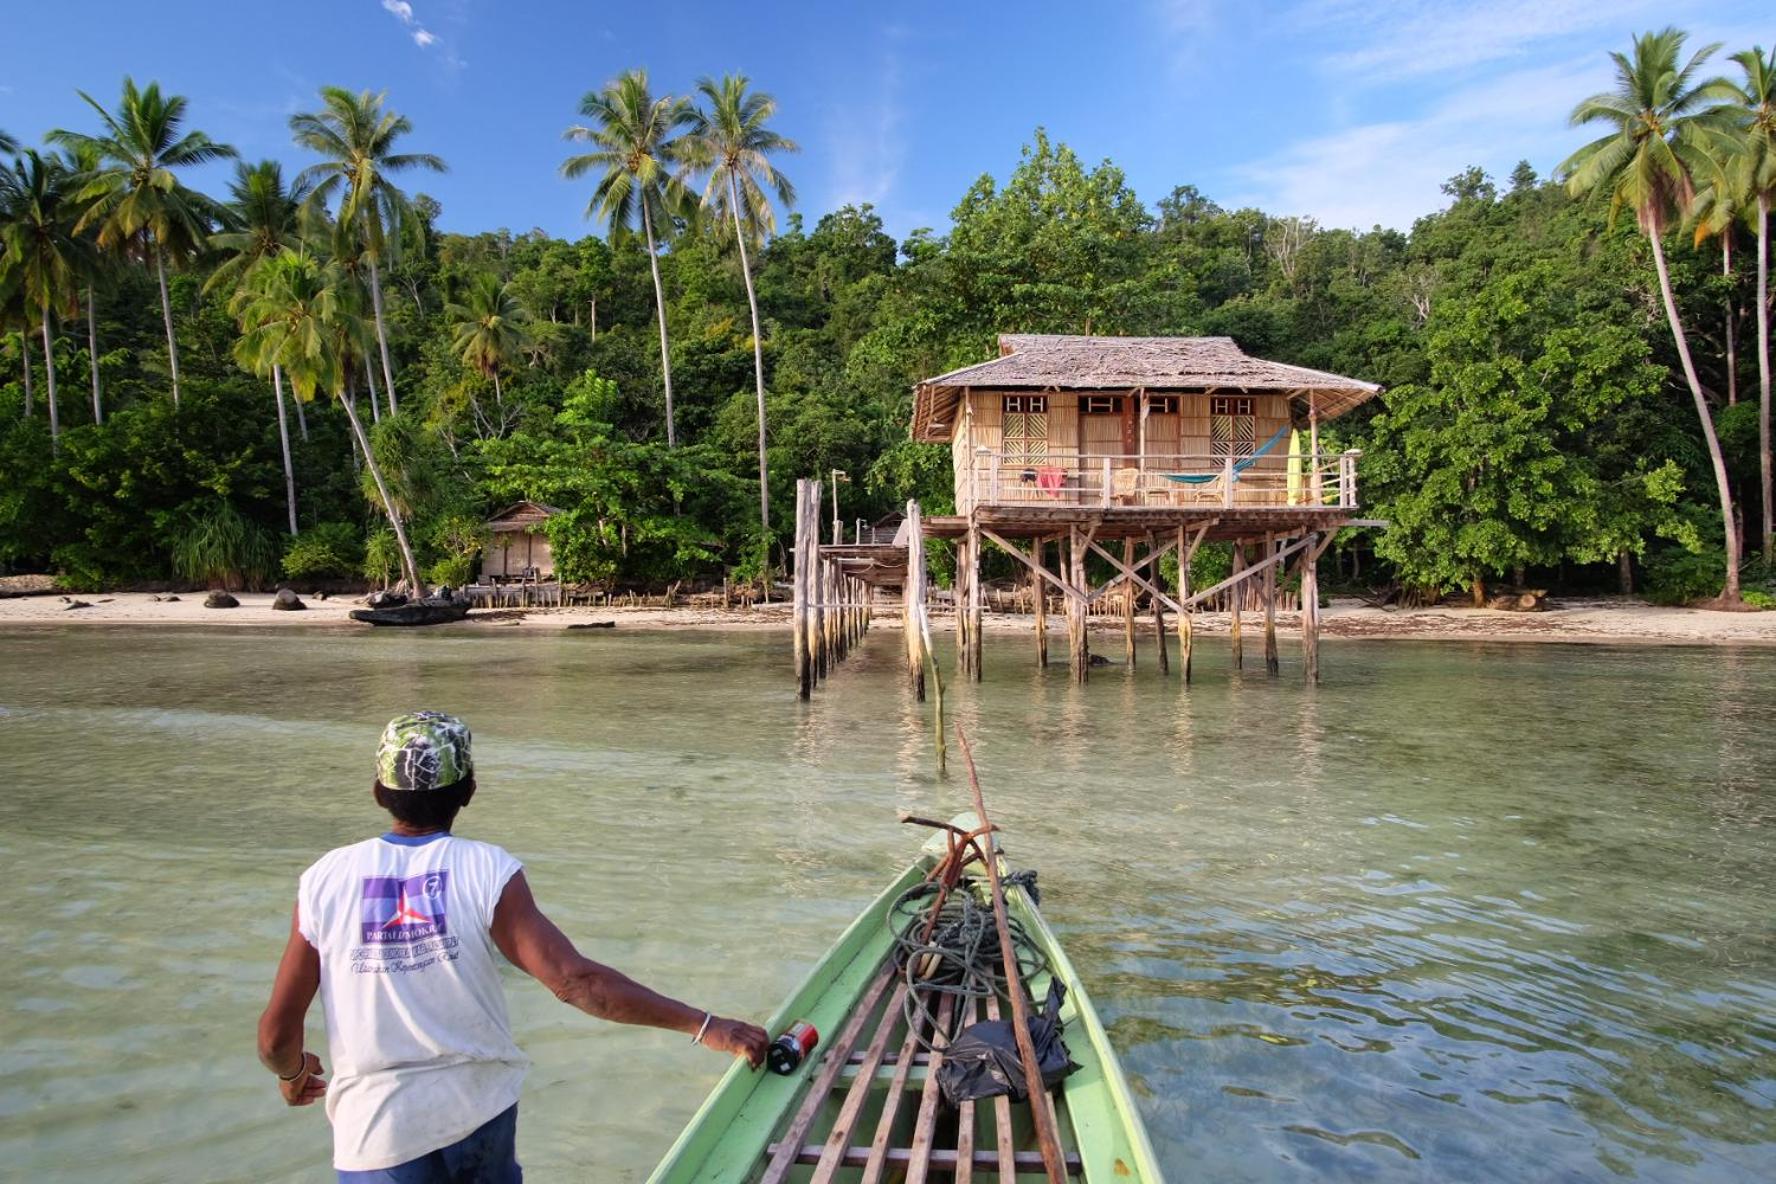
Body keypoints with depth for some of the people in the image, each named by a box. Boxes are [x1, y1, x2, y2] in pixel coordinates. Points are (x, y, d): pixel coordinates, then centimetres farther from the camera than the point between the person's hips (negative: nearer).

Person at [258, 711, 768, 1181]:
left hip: (378, 1134, 0)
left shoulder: (324, 880, -10)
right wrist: (703, 1025, -22)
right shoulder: (487, 871, -15)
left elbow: (277, 1035, -7)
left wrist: (293, 1073, 17)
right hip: (482, 1115, 1)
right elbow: (574, 979, -24)